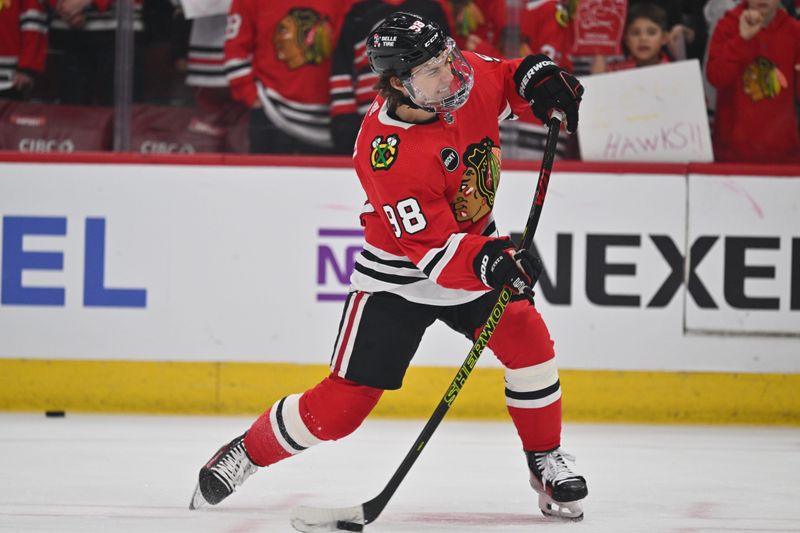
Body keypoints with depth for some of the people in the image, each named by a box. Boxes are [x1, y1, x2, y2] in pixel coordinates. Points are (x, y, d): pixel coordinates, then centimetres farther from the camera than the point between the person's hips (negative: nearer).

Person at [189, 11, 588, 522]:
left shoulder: (465, 75, -16)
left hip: (476, 244, 5)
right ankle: (249, 450, 20)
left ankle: (546, 460, 4)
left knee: (527, 338, -16)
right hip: (398, 273, -5)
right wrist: (488, 261, -51)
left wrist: (540, 78, -11)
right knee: (344, 403, -4)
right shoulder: (385, 153, -34)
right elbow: (431, 246, -35)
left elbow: (505, 76, 10)